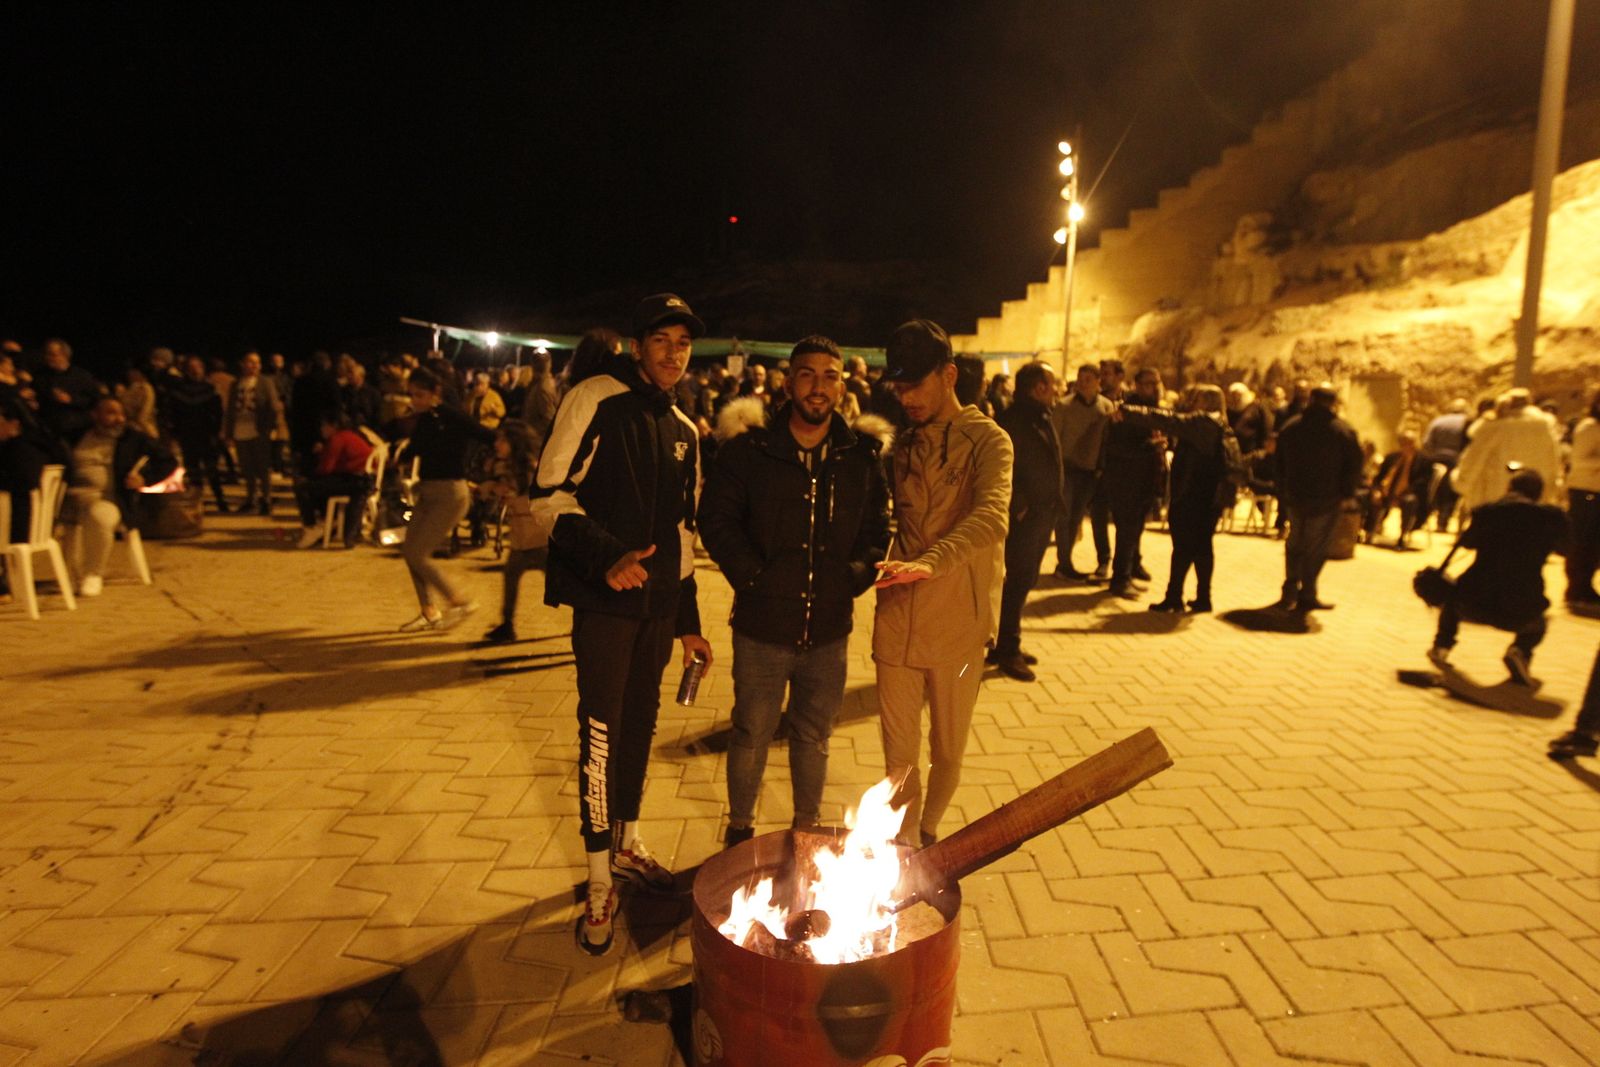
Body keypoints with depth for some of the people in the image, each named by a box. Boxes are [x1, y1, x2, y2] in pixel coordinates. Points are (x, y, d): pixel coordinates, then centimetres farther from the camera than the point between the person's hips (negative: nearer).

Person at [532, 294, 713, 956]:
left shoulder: (683, 430, 13)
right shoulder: (595, 400, -6)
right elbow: (549, 495, -12)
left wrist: (688, 621, 17)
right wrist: (606, 557, -25)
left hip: (658, 604, 6)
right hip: (605, 602, -6)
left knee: (640, 727, 16)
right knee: (602, 735, -1)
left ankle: (627, 845, 35)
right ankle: (599, 887, 14)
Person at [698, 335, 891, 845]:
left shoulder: (862, 457, 0)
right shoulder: (747, 451, -6)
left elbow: (877, 530, 6)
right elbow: (716, 519, -3)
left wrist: (856, 575, -8)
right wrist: (751, 576, -10)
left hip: (829, 628, 2)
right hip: (763, 625, -2)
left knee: (814, 735, 18)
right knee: (752, 734, 13)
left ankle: (808, 829, 38)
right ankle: (740, 830, 35)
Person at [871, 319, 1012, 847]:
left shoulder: (987, 440, -7)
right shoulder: (903, 446, 10)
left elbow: (990, 519, -26)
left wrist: (930, 562, -42)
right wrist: (884, 568, 1)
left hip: (957, 623, -3)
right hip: (897, 619, 4)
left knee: (947, 750, 14)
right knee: (899, 753, 9)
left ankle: (928, 832, 38)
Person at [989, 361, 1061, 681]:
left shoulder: (1042, 419, 14)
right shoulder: (1012, 421, -15)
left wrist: (1051, 507, 12)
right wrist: (1019, 507, -19)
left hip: (1043, 515, 9)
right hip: (1024, 517, -9)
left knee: (1023, 581, 15)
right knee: (1017, 581, -3)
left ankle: (1008, 644, 26)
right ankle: (1007, 651, 8)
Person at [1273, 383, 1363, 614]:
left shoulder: (1290, 427, 3)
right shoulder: (1343, 431, -8)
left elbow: (1278, 463, 8)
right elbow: (1355, 465, -7)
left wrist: (1282, 491, 15)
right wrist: (1345, 493, 4)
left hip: (1294, 498, 4)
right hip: (1326, 500, -4)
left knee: (1295, 545, 18)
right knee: (1316, 549, 4)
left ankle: (1290, 592, 19)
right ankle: (1306, 597, 6)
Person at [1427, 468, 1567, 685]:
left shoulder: (1486, 511, 2)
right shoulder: (1551, 516, -1)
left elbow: (1467, 542, 22)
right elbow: (1563, 547, 20)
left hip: (1473, 605, 0)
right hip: (1520, 613, 0)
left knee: (1451, 592, 36)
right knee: (1537, 623, 36)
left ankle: (1442, 646, 27)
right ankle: (1520, 652, 6)